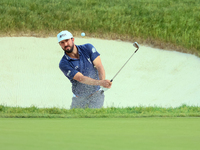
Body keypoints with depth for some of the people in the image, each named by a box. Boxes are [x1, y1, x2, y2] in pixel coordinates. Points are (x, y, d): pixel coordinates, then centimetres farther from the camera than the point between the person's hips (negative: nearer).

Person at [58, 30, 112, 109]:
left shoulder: (88, 48, -5)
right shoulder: (64, 64, -14)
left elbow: (99, 66, -12)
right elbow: (81, 78, -24)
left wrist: (103, 80, -34)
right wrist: (100, 83, -41)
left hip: (96, 95, 0)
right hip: (79, 99, 1)